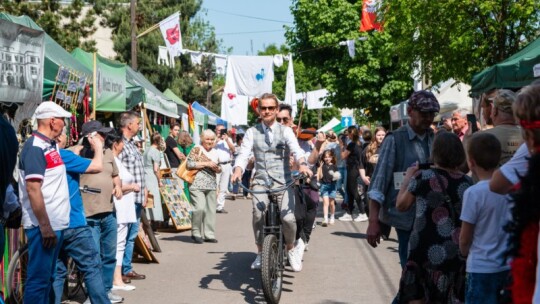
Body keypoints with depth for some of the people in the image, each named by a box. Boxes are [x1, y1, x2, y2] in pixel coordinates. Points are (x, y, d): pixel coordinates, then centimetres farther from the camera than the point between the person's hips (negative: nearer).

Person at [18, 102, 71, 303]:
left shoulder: (51, 145, 14)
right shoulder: (35, 147, -14)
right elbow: (33, 189, -21)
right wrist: (45, 226, -23)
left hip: (56, 223, 10)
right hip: (43, 225, -10)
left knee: (48, 277, 16)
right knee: (38, 278, -6)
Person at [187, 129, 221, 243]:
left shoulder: (215, 153, 17)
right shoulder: (196, 150, -1)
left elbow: (219, 168, 25)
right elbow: (190, 164, -12)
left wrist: (217, 168, 1)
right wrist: (206, 163, -13)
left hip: (211, 186, 6)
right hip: (197, 185, -6)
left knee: (211, 210, 5)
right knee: (199, 208, -16)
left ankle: (209, 235, 12)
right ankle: (196, 233, 0)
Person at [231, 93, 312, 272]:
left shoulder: (285, 131, 4)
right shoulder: (252, 132, 7)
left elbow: (296, 149, -14)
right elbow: (244, 154, -6)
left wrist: (302, 164, -36)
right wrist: (238, 170, -28)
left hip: (282, 181, -1)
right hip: (261, 181, 1)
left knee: (288, 217, -17)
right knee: (258, 216, -19)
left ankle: (291, 249, 12)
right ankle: (260, 253, 4)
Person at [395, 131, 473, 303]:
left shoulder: (422, 177, -7)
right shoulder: (467, 183, 1)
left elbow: (401, 205, 6)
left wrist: (408, 177, 17)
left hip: (426, 250, -3)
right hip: (456, 253, 3)